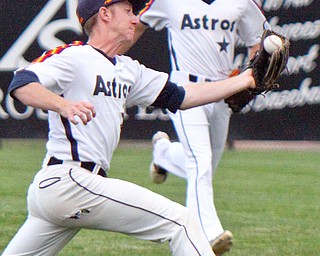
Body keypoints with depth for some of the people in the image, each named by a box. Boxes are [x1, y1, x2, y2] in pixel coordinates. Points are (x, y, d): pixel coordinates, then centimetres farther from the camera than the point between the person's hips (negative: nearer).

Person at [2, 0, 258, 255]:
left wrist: (244, 80, 19)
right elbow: (21, 84, -19)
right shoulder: (72, 56, -5)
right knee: (180, 220, -11)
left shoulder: (128, 69, 23)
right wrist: (64, 105, -38)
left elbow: (180, 97, 22)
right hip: (69, 180, -10)